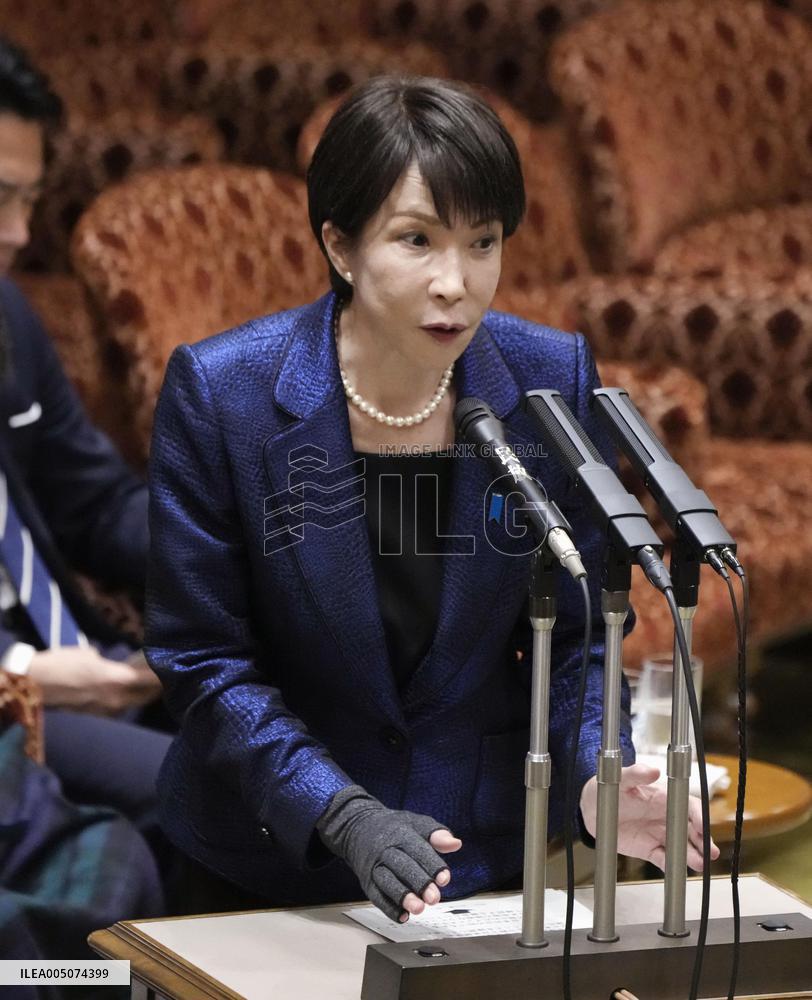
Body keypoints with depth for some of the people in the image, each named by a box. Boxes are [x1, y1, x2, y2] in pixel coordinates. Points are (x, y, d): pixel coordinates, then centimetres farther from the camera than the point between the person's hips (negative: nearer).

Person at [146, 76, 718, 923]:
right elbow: (202, 660, -13)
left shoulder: (554, 380, -9)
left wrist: (594, 776, -19)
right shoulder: (218, 392, -16)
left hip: (489, 849, 2)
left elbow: (571, 632, 0)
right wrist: (343, 815, -25)